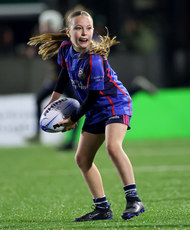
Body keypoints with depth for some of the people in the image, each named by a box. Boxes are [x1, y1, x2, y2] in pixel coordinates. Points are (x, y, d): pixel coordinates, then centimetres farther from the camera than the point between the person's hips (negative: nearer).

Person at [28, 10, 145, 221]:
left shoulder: (94, 58, -27)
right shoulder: (65, 48, -5)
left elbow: (94, 95, -21)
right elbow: (65, 72, 17)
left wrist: (74, 119, -10)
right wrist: (54, 101, 21)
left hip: (115, 103, -9)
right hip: (96, 111, 9)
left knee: (112, 146, -32)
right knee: (82, 159, 8)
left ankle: (133, 200, -29)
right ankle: (102, 209, 15)